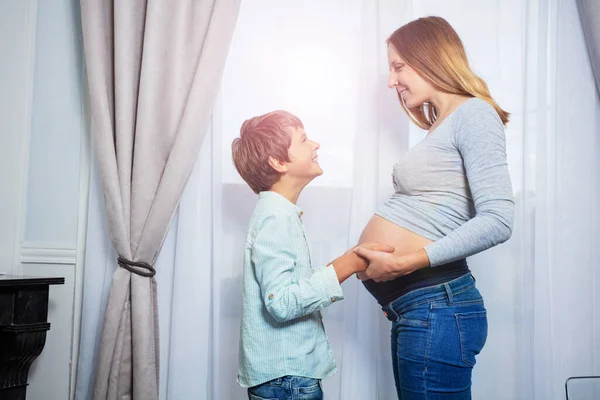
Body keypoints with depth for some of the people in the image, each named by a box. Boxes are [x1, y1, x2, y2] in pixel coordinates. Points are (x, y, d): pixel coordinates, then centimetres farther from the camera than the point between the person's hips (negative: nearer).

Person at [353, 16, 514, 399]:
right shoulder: (441, 127, 19)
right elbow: (423, 215, 13)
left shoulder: (474, 113, -8)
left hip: (435, 309, -9)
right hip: (414, 308, 9)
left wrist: (403, 263, -19)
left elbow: (497, 221, -19)